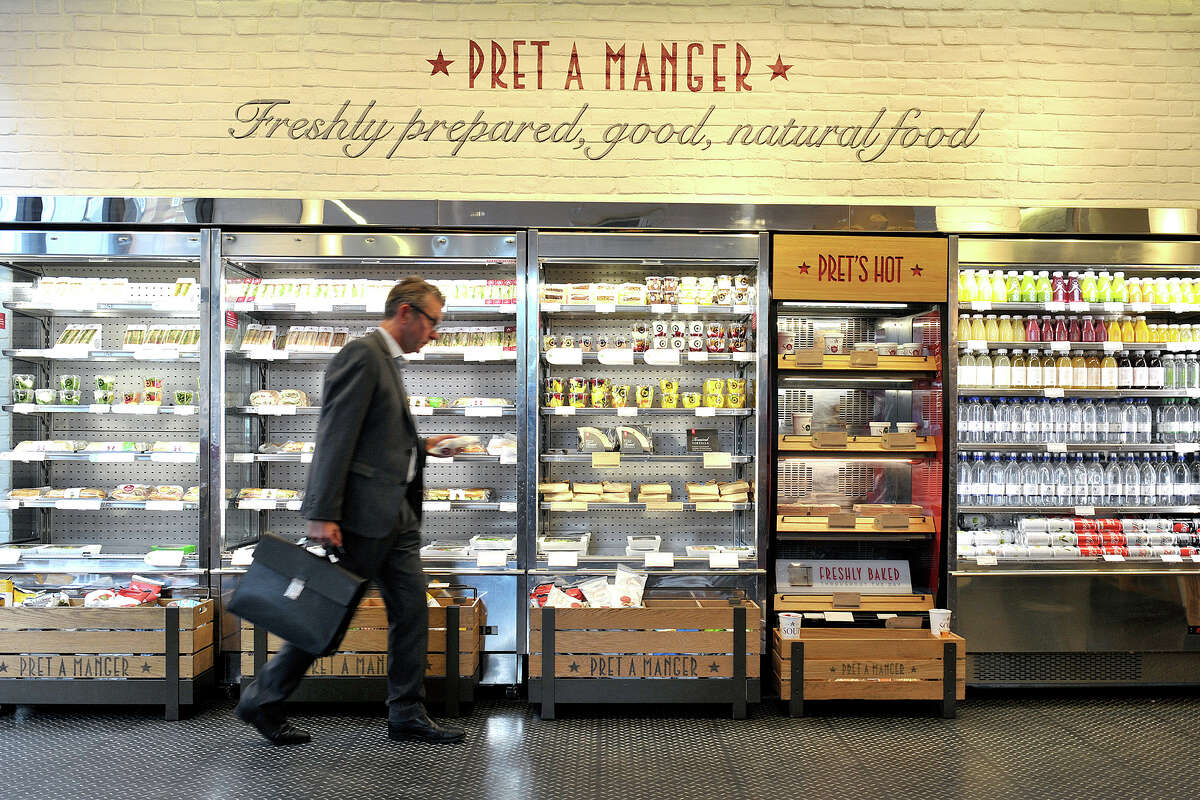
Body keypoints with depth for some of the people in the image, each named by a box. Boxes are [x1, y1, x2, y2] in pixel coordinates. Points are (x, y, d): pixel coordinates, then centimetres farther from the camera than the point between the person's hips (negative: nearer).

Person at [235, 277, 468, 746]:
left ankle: (406, 715, 18)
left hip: (397, 513, 9)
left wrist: (419, 446, 15)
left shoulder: (387, 361, 19)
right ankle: (262, 703, 20)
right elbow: (336, 435, -20)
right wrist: (323, 514, -24)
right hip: (363, 513, -9)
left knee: (411, 610, 8)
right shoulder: (362, 354, -12)